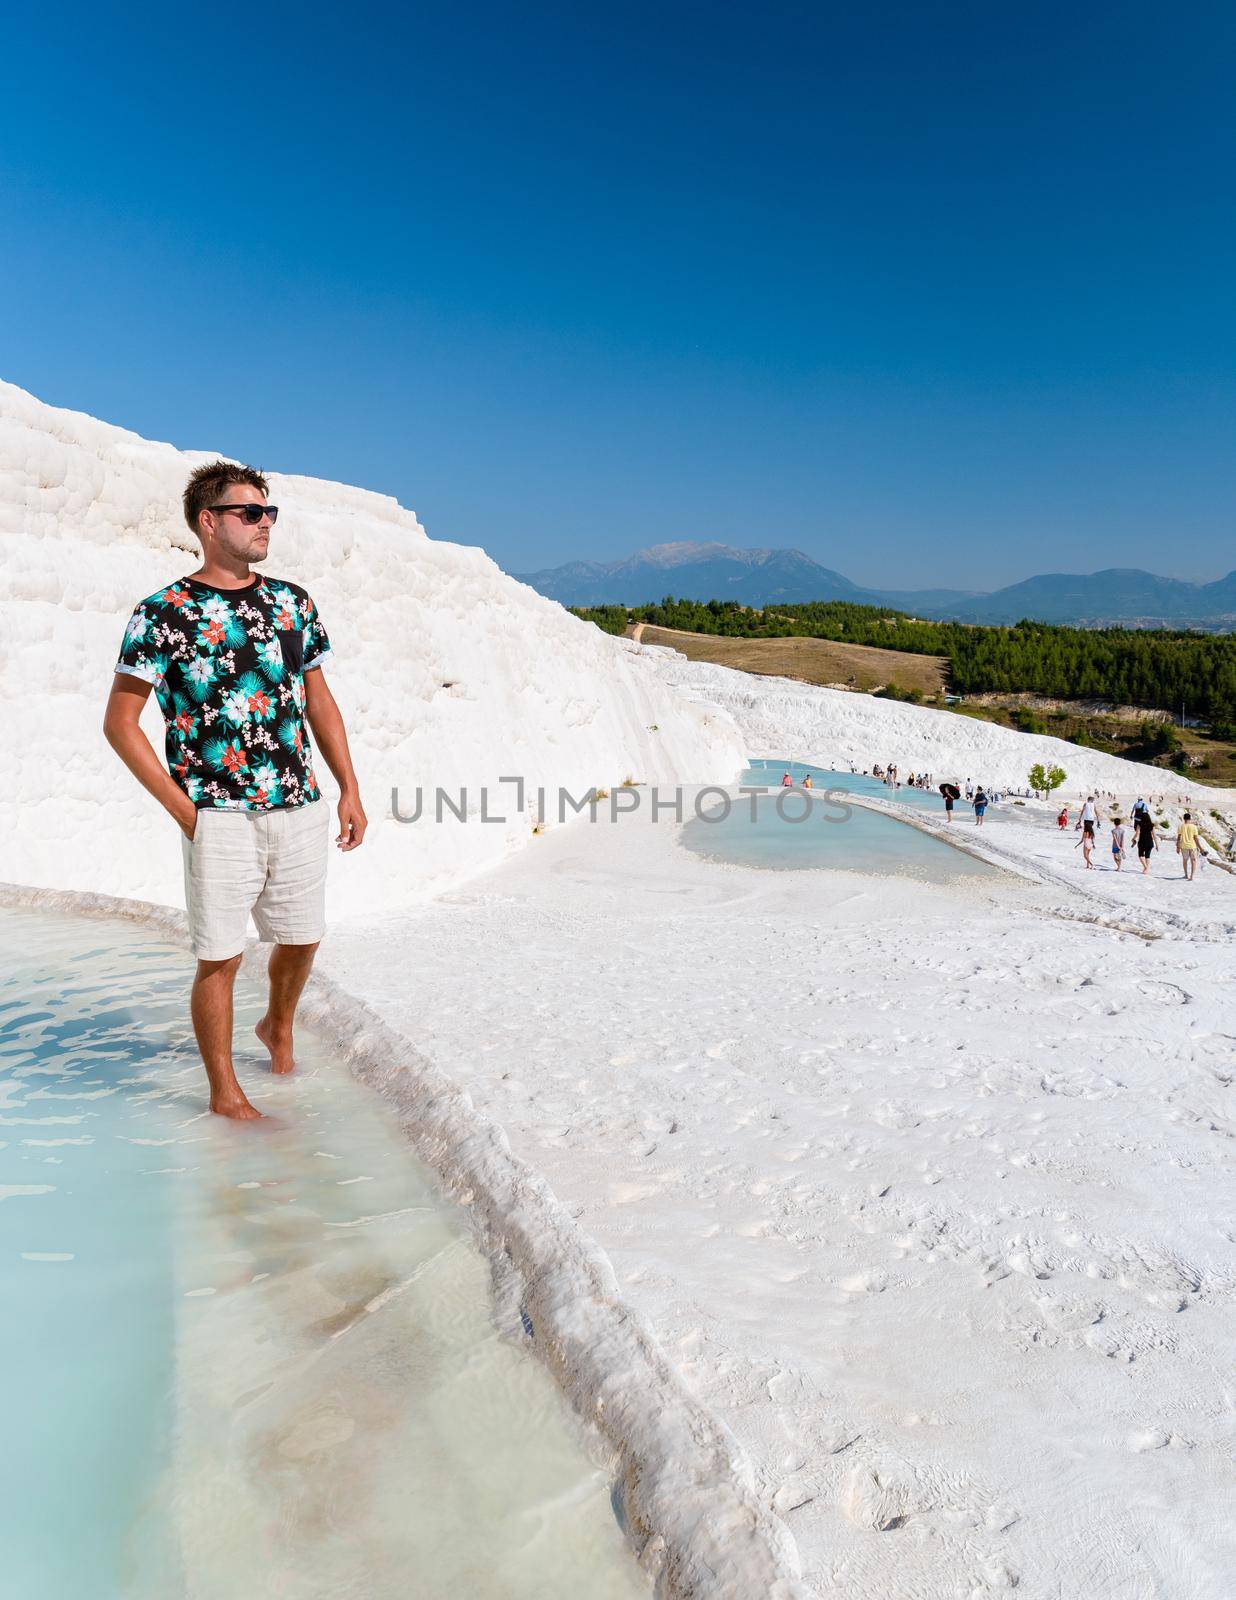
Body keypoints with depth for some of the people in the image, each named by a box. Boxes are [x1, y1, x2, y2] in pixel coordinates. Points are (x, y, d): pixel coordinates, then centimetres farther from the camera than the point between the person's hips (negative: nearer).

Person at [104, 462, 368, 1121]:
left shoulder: (292, 602, 9)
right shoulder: (161, 614, -6)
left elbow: (320, 701, 14)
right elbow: (120, 722, -5)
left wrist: (350, 789, 7)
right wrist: (183, 810, -9)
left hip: (300, 809, 5)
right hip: (219, 818, -5)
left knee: (301, 938, 16)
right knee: (219, 958, 2)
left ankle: (278, 1027, 45)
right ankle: (225, 1092, 19)